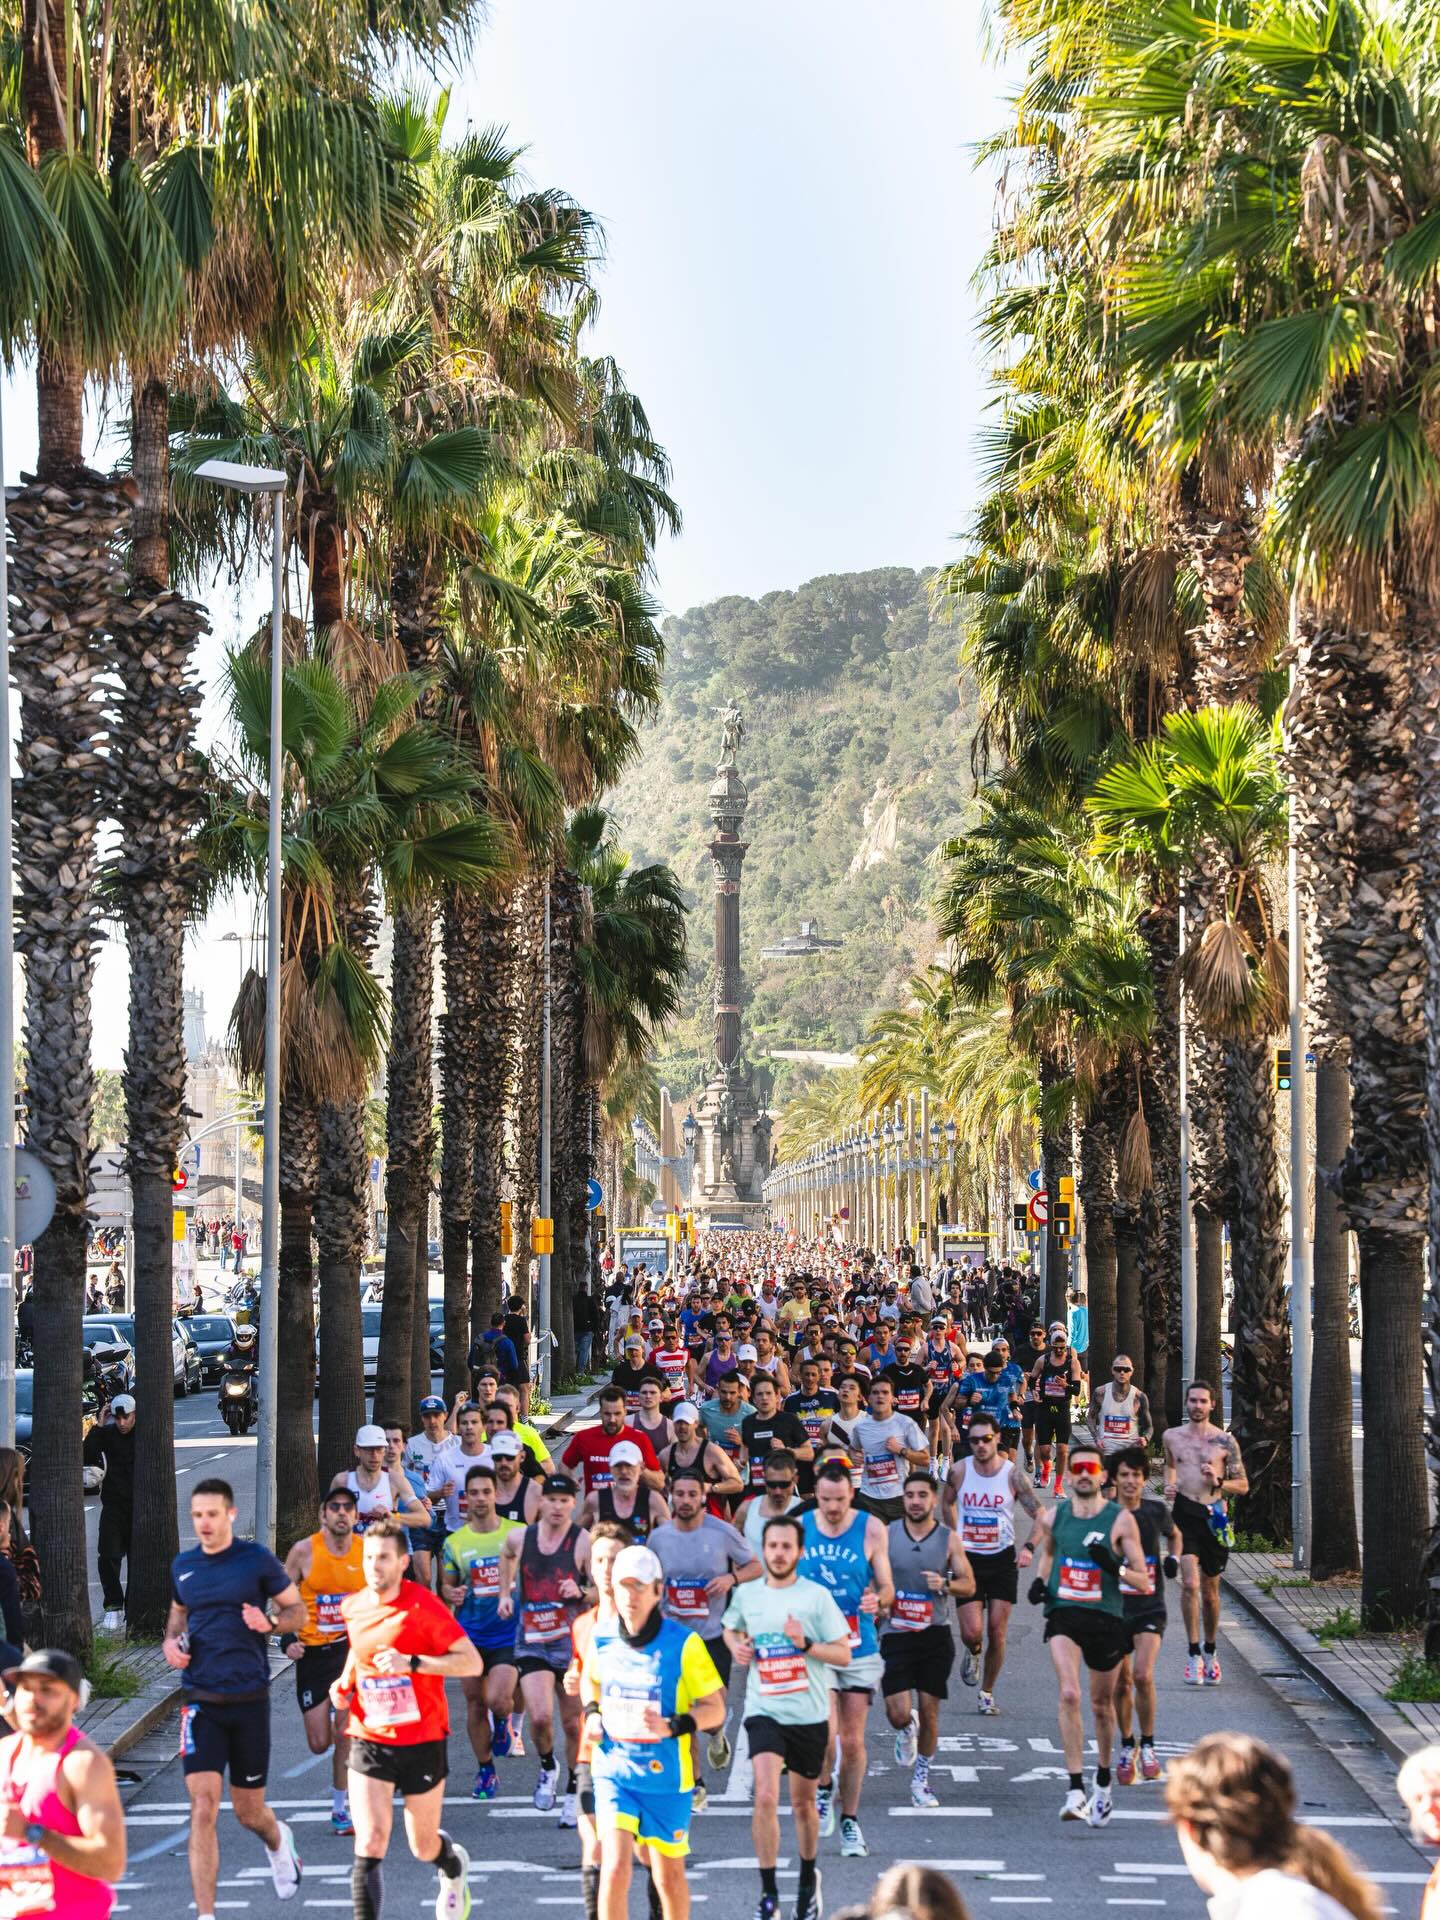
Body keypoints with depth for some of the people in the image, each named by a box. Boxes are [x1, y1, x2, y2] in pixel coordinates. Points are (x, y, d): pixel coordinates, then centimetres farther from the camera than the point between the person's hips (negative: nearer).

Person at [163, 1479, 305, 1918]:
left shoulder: (257, 1559, -5)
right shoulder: (182, 1565, 6)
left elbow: (297, 1611, 2)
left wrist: (270, 1623, -18)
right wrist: (170, 1641, 4)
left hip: (249, 1699, -2)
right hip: (200, 1701, 2)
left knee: (249, 1812, 10)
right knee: (202, 1807, -13)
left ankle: (278, 1841, 47)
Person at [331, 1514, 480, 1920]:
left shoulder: (423, 1605, -14)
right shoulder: (351, 1607, 2)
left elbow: (472, 1662, -17)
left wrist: (411, 1663, -27)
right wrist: (345, 1684, 6)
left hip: (422, 1741, -2)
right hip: (369, 1742, 2)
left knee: (424, 1849, 14)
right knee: (369, 1848, -14)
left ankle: (454, 1868, 50)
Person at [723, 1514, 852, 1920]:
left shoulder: (817, 1596, -7)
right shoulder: (746, 1594, 1)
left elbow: (844, 1656, -5)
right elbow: (731, 1628, 23)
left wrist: (805, 1643, -21)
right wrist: (736, 1646, 1)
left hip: (809, 1715, 0)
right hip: (764, 1711, 0)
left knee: (803, 1803, 14)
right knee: (766, 1797, -18)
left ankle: (809, 1879, 39)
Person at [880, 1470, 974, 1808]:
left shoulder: (949, 1539, 0)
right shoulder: (887, 1534, -1)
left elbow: (969, 1585, 1)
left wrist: (945, 1585, -18)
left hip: (935, 1635, 1)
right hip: (896, 1634, 0)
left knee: (929, 1710, 1)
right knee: (898, 1713, -9)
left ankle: (921, 1780, 18)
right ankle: (906, 1730, 29)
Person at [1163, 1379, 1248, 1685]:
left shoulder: (1225, 1441, 1)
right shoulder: (1172, 1436, 8)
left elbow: (1243, 1485, 4)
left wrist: (1218, 1481, -14)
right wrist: (1169, 1485, 10)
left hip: (1214, 1516, 0)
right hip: (1184, 1513, 0)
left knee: (1210, 1591, 11)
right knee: (1190, 1583, -17)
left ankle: (1210, 1651, 31)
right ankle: (1194, 1655, -11)